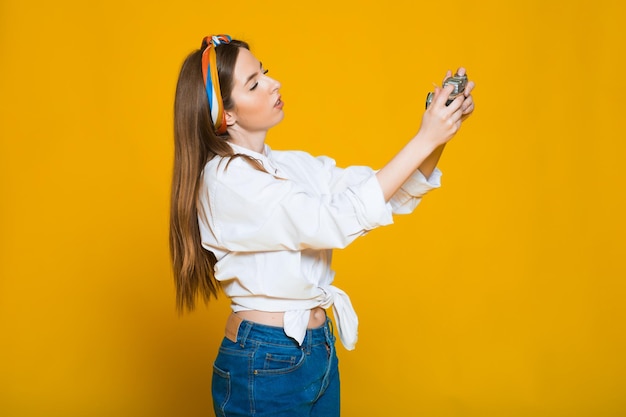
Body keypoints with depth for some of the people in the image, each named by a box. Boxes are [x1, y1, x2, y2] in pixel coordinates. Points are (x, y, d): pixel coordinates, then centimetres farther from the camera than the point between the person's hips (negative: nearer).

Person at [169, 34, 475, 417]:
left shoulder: (294, 165, 5)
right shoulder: (225, 179, -18)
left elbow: (392, 196, 1)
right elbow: (335, 222, -25)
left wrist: (441, 133, -15)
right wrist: (424, 140, -23)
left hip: (319, 347, 7)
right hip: (264, 366, -7)